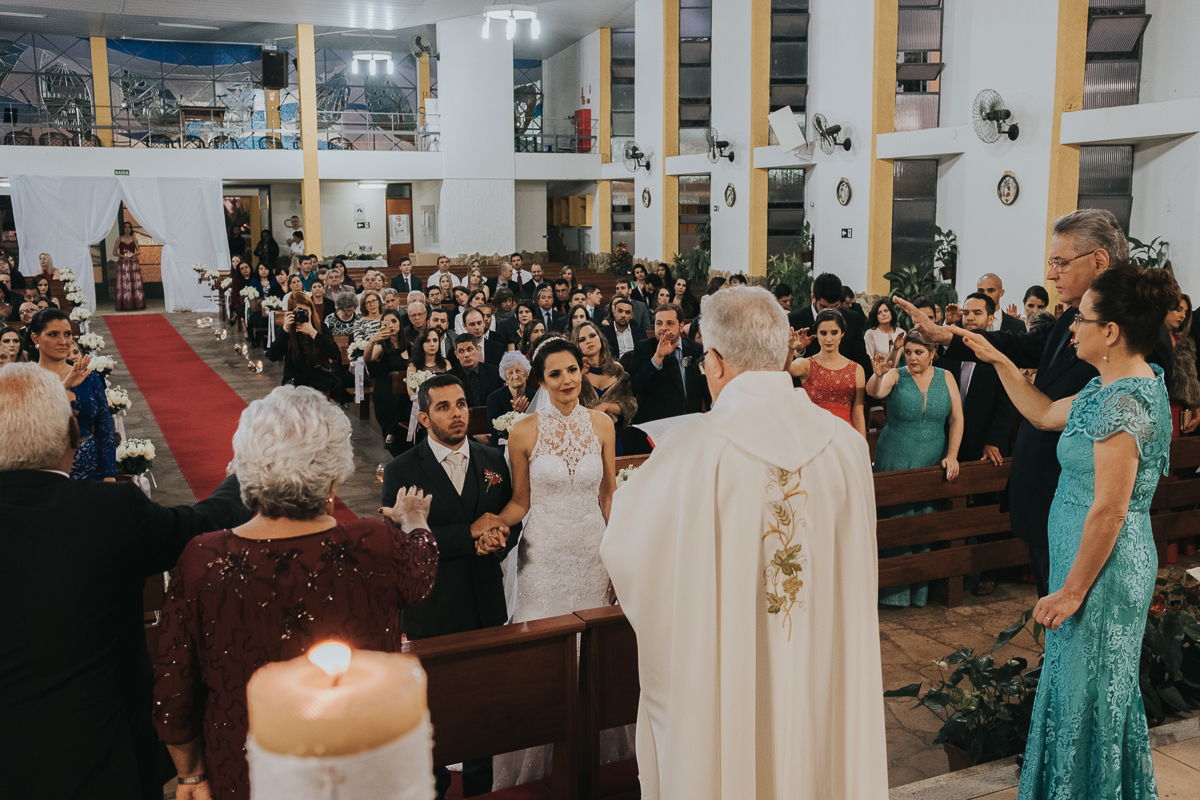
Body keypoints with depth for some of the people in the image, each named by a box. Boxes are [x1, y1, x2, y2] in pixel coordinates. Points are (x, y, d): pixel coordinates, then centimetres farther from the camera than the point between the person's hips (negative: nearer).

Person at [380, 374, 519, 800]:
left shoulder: (493, 460, 4)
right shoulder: (402, 471, -9)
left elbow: (512, 521, 8)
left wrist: (495, 541, -16)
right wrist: (471, 534, -19)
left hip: (485, 605, 3)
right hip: (432, 609, -3)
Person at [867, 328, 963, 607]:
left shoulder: (945, 378, 5)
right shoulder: (896, 376, -3)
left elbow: (956, 419, 4)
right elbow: (875, 392, -24)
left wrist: (951, 455, -5)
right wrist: (878, 375, -45)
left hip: (933, 465, 3)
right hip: (895, 463, -2)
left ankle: (921, 591, 20)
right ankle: (894, 592, 8)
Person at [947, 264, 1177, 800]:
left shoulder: (1124, 403, -25)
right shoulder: (1114, 385, 5)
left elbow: (1109, 510, -25)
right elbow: (1045, 415, 17)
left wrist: (1072, 591, -18)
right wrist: (1000, 362, 12)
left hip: (1103, 569, -10)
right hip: (1103, 561, 10)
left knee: (1087, 694, 6)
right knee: (1096, 688, 22)